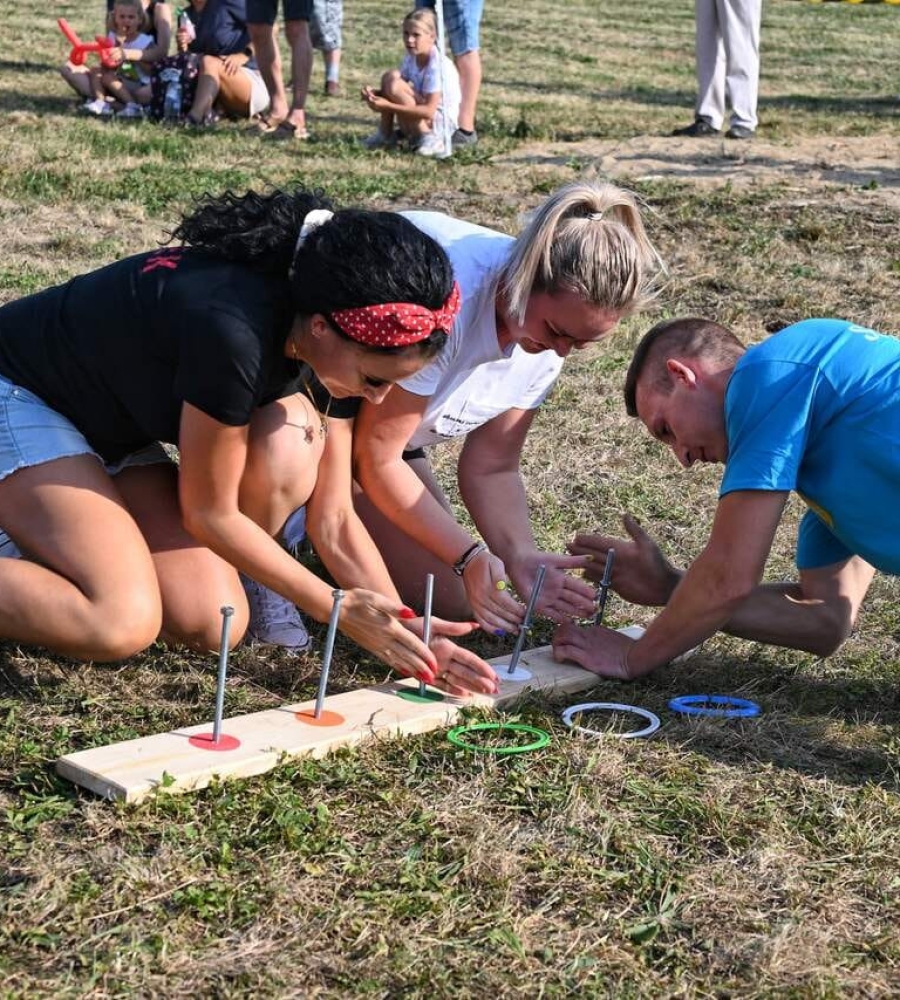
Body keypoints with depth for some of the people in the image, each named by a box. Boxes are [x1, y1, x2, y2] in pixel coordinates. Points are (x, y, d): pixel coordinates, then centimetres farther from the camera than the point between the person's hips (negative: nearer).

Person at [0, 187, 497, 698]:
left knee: (214, 623, -8)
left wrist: (403, 628, -14)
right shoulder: (234, 334, -36)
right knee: (122, 622, -26)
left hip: (114, 433, 8)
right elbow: (209, 513, -23)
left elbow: (334, 518, -4)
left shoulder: (331, 349, -12)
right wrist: (337, 608, -18)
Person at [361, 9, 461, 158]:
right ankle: (385, 135, 1)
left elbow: (429, 111, -29)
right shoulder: (411, 58, 3)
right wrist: (374, 94, -19)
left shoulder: (437, 66, -22)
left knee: (394, 85, -24)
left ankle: (427, 138, -15)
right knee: (390, 76, -8)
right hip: (418, 122, 8)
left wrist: (388, 106, -32)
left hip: (441, 122, -8)